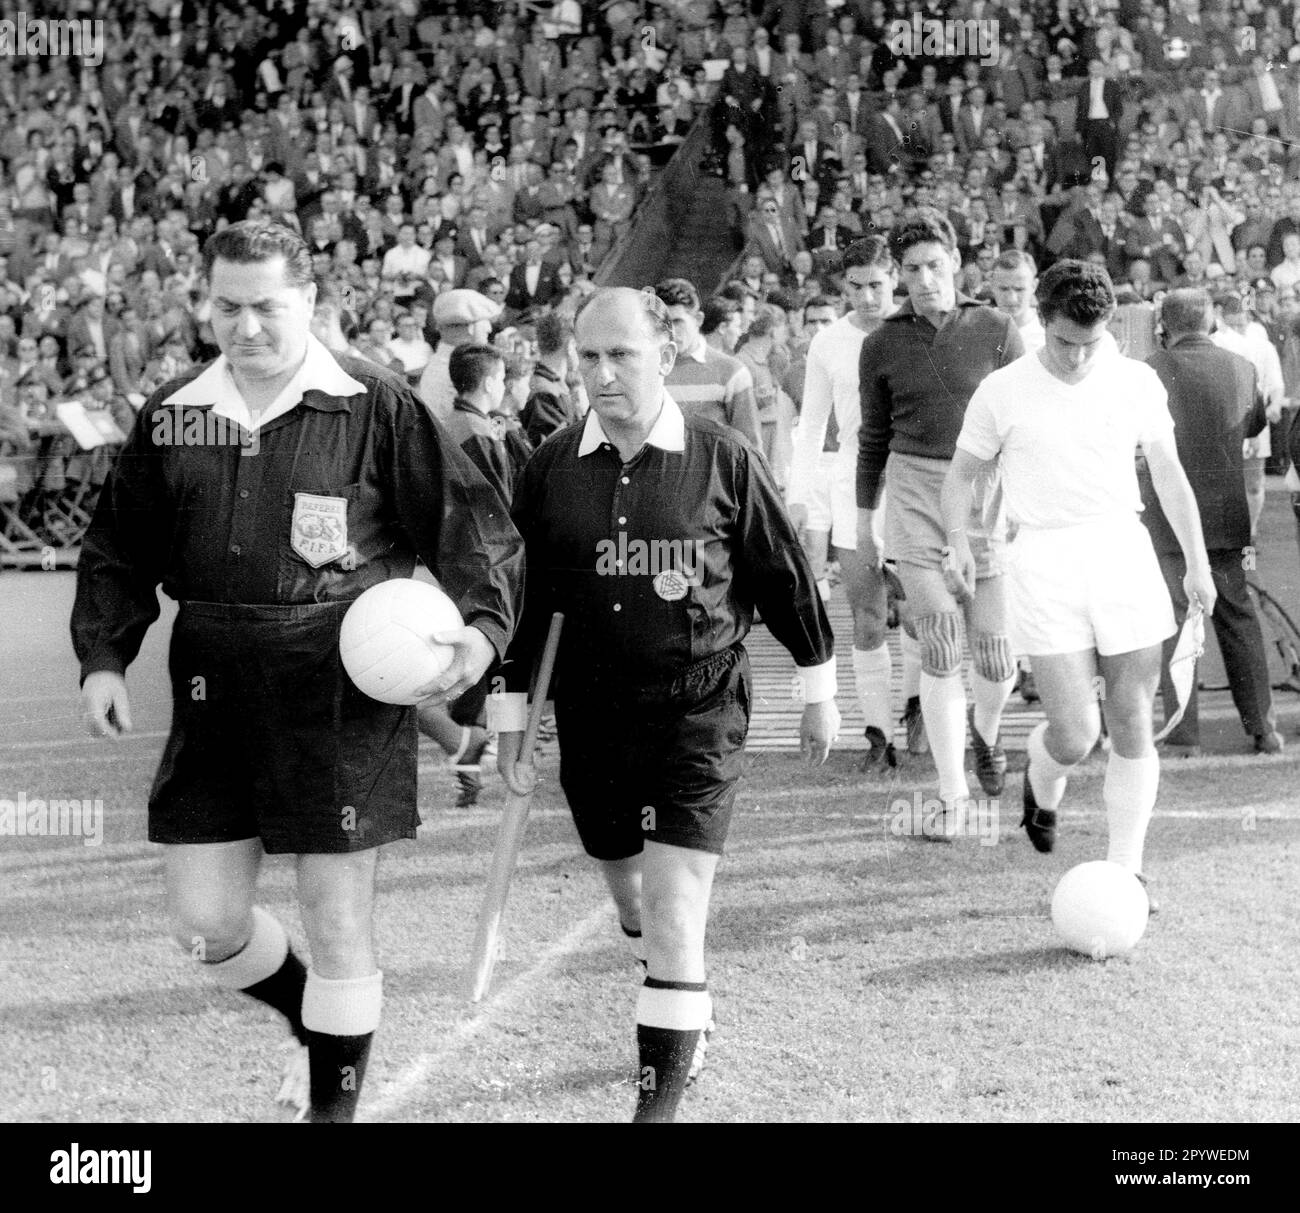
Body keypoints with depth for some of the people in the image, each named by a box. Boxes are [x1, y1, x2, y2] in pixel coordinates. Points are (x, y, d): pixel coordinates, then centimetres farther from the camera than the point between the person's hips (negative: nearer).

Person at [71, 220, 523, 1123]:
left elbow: (471, 523, -3)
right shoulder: (171, 417, 8)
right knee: (205, 923, 7)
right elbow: (118, 550, 16)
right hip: (215, 691, 4)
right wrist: (104, 657, 3)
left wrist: (482, 626, -18)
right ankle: (314, 1019, 37)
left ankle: (336, 1097, 20)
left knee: (338, 918, 1)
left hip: (345, 688, -4)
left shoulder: (376, 407, -4)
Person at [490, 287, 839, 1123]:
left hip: (700, 716, -4)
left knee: (675, 918, -11)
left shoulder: (722, 458, -9)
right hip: (592, 716, 4)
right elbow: (523, 597, 8)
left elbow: (783, 575, 1)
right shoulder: (552, 467, -1)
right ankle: (690, 1013, 47)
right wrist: (510, 722, 9)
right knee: (632, 900, 19)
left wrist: (819, 691, 8)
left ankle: (662, 1097, -2)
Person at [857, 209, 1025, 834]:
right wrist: (865, 516, 17)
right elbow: (873, 435, 14)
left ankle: (985, 728, 37)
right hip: (916, 499, 0)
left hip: (988, 495, 0)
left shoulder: (996, 330, 0)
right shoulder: (882, 345, 4)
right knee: (939, 647, -9)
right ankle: (952, 795, 0)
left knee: (997, 658, 1)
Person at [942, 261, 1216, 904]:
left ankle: (1125, 872, 9)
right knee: (1074, 731, -10)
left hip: (1124, 550, 2)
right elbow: (962, 473, 9)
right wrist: (958, 540, -8)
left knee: (1132, 723, -1)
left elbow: (1169, 474, 15)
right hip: (1046, 561, -2)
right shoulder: (1003, 391, -1)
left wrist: (1197, 562, 14)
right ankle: (1041, 782, 27)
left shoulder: (1137, 381, 5)